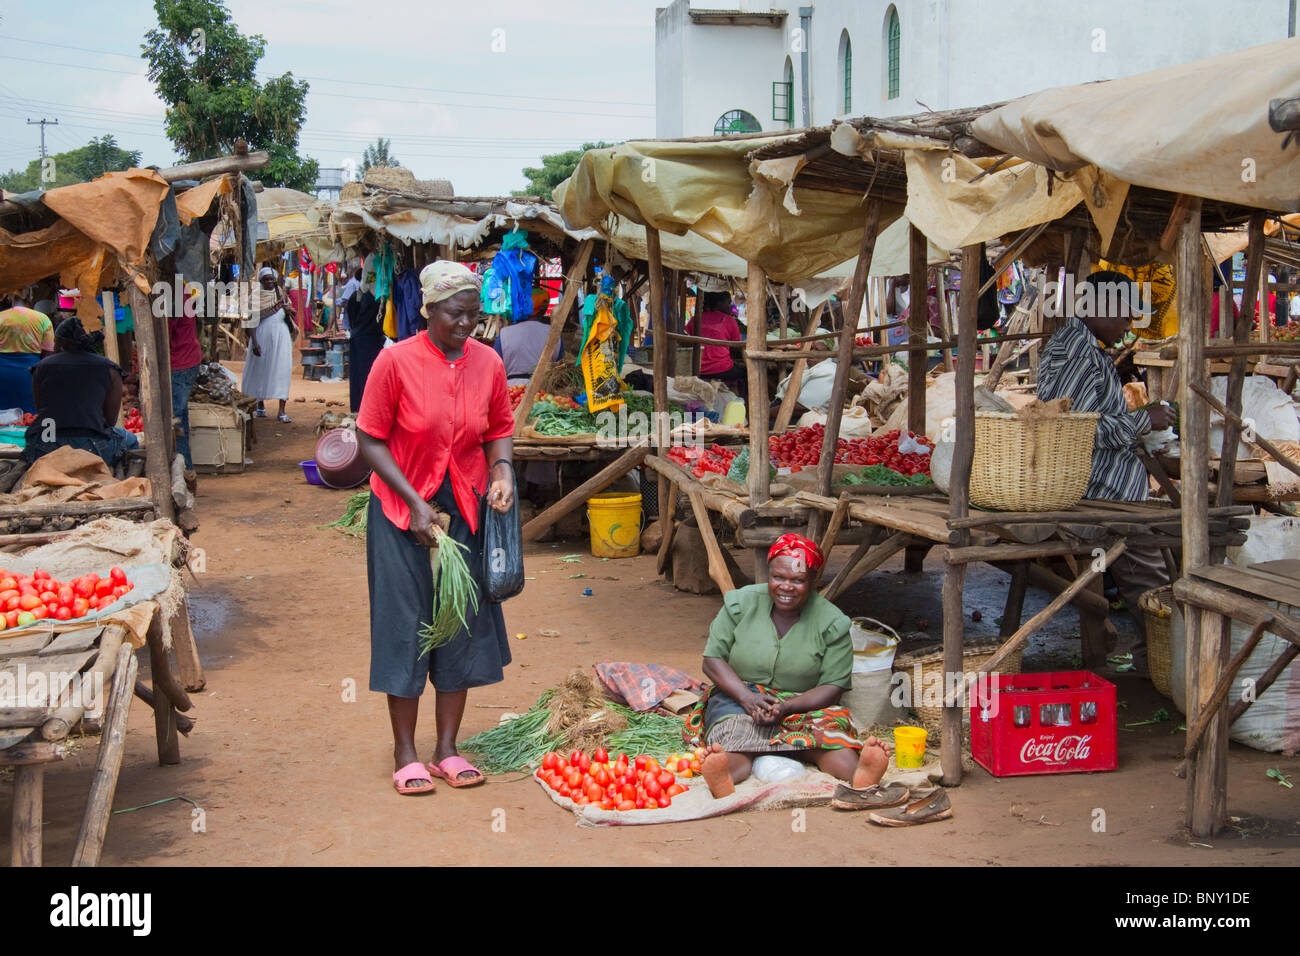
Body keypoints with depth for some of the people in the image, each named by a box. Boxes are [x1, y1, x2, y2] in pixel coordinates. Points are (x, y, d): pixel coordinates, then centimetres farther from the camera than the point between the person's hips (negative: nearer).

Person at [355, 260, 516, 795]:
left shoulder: (488, 364, -2)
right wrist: (415, 502, -16)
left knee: (463, 623, 6)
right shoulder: (396, 360, -13)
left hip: (466, 510, 4)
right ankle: (405, 754, 12)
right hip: (402, 509, -4)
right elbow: (369, 439, -10)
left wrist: (501, 470, -11)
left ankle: (447, 749, 18)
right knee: (405, 624, 0)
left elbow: (499, 429, 10)